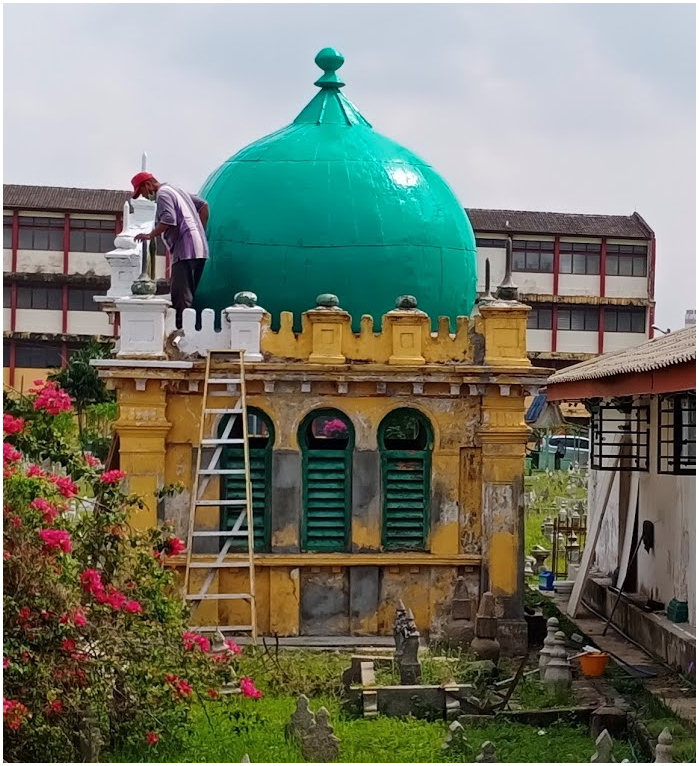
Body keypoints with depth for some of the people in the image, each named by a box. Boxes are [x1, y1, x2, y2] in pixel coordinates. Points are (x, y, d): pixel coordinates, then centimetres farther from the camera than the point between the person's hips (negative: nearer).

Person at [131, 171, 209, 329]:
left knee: (180, 295, -12)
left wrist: (150, 235, -11)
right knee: (189, 294, 10)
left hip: (185, 251, -10)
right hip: (199, 249, 10)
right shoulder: (176, 190, 25)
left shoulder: (163, 194, -4)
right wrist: (201, 231, 20)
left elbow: (168, 220, -19)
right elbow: (203, 205, 25)